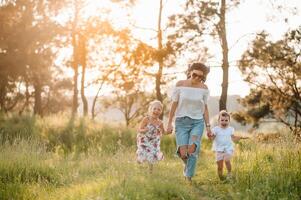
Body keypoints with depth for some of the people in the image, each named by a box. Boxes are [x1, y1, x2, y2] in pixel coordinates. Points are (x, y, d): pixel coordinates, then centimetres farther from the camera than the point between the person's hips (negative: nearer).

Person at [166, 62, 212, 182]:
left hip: (197, 122, 1)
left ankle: (188, 178, -8)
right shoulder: (180, 84, -5)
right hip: (181, 122, 0)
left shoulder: (204, 88, 0)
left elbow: (205, 108, 8)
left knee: (192, 150, -20)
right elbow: (174, 104, 1)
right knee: (183, 153, -13)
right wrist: (169, 123, 0)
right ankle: (187, 164, 23)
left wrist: (208, 126, 6)